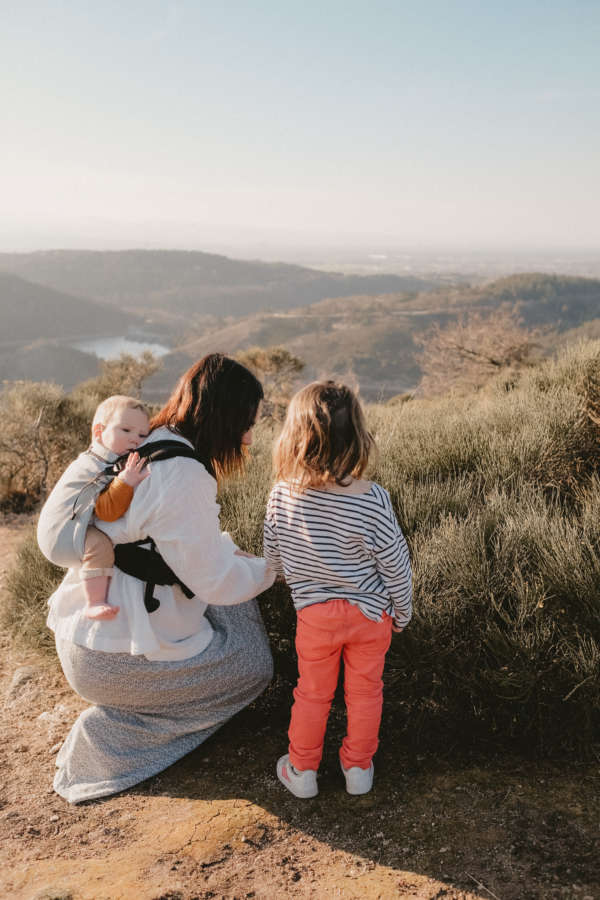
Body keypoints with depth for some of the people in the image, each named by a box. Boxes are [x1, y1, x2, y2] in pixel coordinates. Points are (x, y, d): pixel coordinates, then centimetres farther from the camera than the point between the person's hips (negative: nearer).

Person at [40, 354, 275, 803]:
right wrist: (266, 569, -1)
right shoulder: (183, 477, -27)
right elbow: (214, 580, -20)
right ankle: (109, 731, 5)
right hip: (113, 656, -9)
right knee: (255, 664, 6)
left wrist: (231, 552, 8)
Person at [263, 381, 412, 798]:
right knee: (365, 690, 21)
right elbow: (395, 565, -14)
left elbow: (274, 557, -2)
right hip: (370, 612, -1)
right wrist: (402, 612, 5)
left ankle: (302, 770, 36)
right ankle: (358, 767, 37)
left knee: (313, 692, 21)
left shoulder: (283, 495, -18)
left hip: (314, 613, 1)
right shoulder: (372, 500, -25)